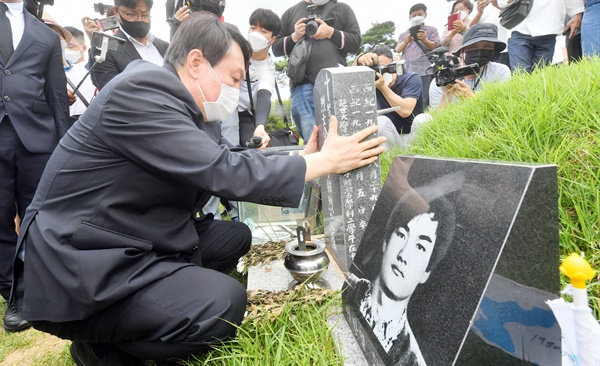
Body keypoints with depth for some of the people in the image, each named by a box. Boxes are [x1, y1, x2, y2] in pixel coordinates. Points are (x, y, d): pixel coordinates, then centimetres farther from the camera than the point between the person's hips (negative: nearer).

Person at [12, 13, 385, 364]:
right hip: (79, 270, -10)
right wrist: (326, 161, -18)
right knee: (225, 302, -23)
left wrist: (303, 157, 2)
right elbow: (225, 172, -26)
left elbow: (233, 160, 10)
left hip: (135, 243, 10)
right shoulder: (140, 91, -22)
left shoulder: (190, 108, 5)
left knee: (236, 237, 12)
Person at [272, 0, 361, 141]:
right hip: (303, 84, 1)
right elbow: (276, 48, 18)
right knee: (311, 138, -10)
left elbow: (356, 42, 10)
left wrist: (331, 32, -3)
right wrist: (295, 37, 1)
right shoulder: (291, 12, 21)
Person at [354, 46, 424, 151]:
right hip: (387, 137, 4)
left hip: (409, 137, -4)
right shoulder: (375, 79, 1)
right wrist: (359, 59, -37)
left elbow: (405, 111, -25)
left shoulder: (411, 79, -10)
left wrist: (382, 87, -28)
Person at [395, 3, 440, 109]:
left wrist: (424, 40, -18)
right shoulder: (403, 34, 23)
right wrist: (405, 42, -13)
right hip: (407, 72, 3)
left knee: (423, 102, -12)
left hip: (425, 72, -3)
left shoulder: (431, 30, 15)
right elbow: (398, 50, 9)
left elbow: (434, 47, 3)